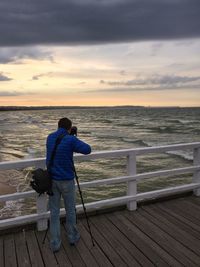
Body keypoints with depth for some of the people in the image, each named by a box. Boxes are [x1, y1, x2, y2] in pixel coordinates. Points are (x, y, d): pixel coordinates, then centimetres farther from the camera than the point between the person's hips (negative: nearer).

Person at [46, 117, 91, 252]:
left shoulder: (50, 137, 3)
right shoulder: (71, 139, -15)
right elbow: (87, 149, -11)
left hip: (52, 179, 4)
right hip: (67, 180, -4)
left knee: (54, 212, 12)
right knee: (70, 210, 15)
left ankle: (55, 244, 19)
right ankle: (73, 237, 33)